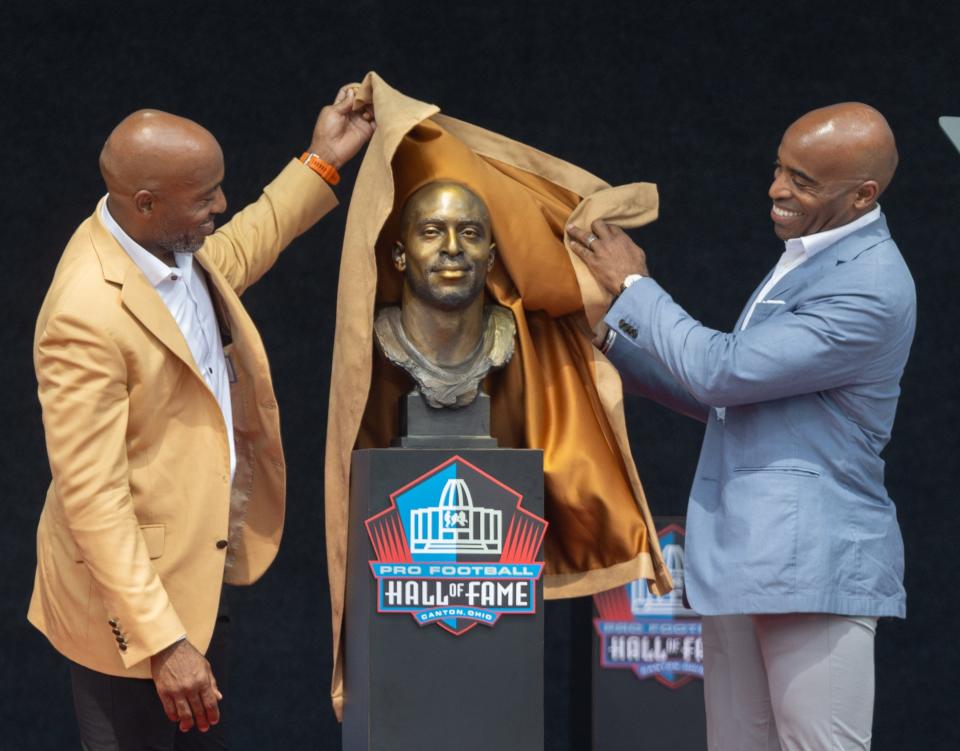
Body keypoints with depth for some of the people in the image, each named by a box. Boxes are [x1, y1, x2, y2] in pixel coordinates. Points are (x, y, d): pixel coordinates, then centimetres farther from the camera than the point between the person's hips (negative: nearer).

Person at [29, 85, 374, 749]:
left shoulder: (177, 249, -3)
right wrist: (160, 643, -30)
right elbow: (92, 498, -30)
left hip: (200, 577, 9)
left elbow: (232, 256, 25)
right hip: (129, 591, -9)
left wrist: (322, 163, 23)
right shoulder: (86, 315, -31)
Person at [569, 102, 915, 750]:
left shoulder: (872, 288, -17)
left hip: (813, 565, -10)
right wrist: (612, 339, 17)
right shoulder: (806, 258, 16)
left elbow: (722, 372, -19)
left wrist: (634, 286, -7)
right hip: (743, 558, 10)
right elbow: (723, 397, 24)